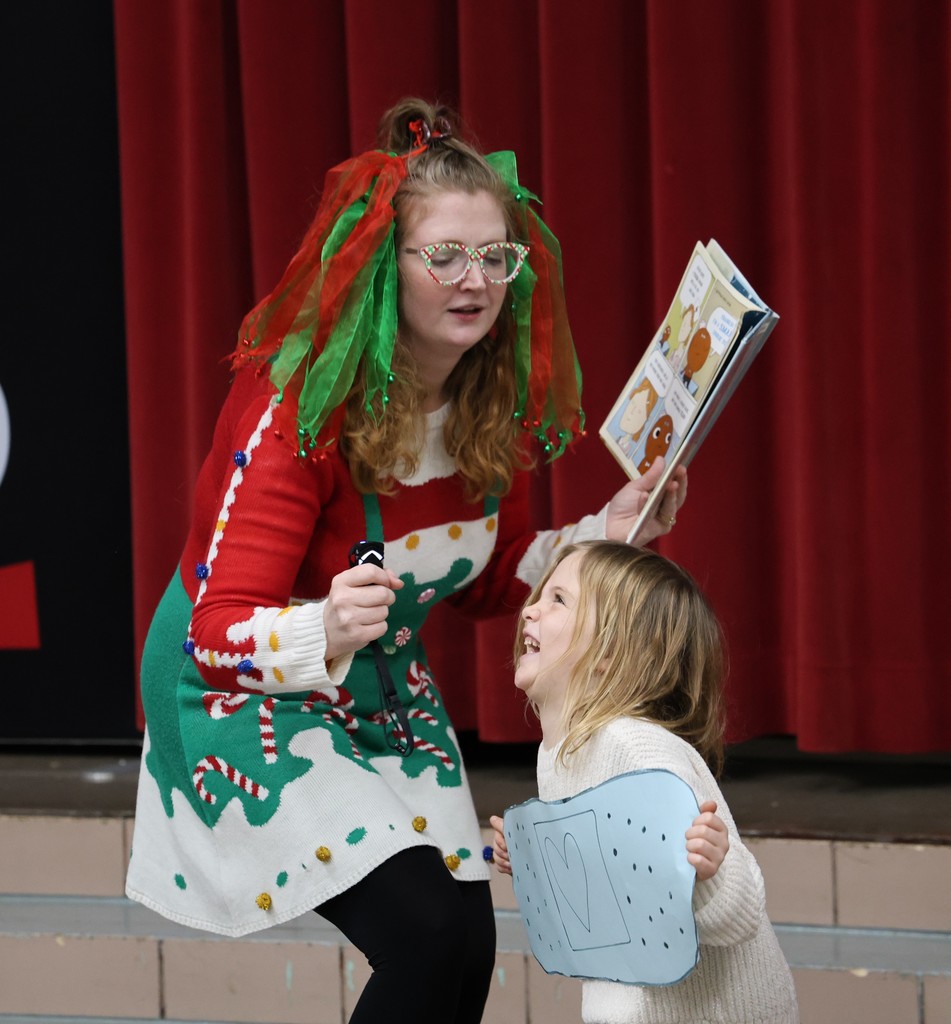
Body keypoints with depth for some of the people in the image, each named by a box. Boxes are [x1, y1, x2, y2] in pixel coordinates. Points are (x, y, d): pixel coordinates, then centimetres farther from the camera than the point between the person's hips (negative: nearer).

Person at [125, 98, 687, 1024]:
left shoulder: (495, 404, -7)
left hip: (383, 687, 7)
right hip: (243, 693, -7)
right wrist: (324, 633, -50)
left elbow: (487, 580, 9)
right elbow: (221, 632, -29)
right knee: (428, 937, -20)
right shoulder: (299, 413, -28)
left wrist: (607, 535, -7)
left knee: (470, 947, 0)